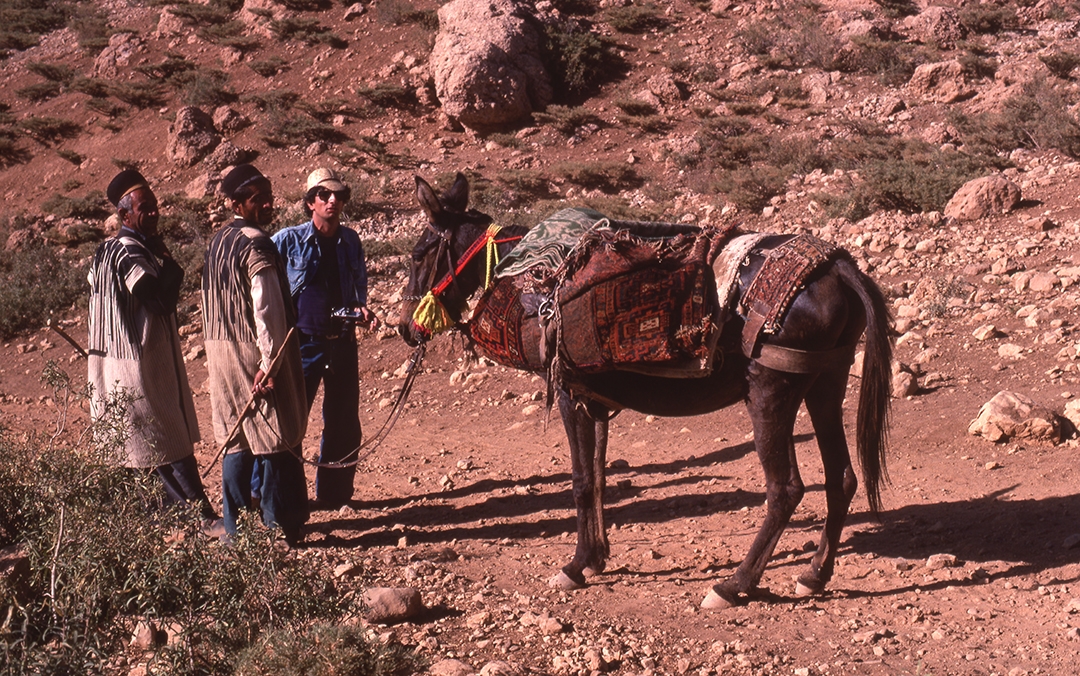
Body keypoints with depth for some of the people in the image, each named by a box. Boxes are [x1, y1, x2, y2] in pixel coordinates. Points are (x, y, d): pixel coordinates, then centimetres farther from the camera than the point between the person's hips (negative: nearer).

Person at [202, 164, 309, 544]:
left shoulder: (218, 242, 10)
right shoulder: (257, 246, -16)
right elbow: (267, 310, -21)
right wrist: (269, 364, -19)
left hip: (222, 352, 8)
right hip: (255, 354, -8)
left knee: (237, 440, 14)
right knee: (276, 441, 1)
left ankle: (234, 526, 19)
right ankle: (279, 527, 6)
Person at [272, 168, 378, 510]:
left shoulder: (351, 241, 7)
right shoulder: (288, 241, -5)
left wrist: (361, 307, -2)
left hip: (342, 341, 4)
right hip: (303, 342, -4)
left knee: (343, 423, 10)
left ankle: (334, 493, 25)